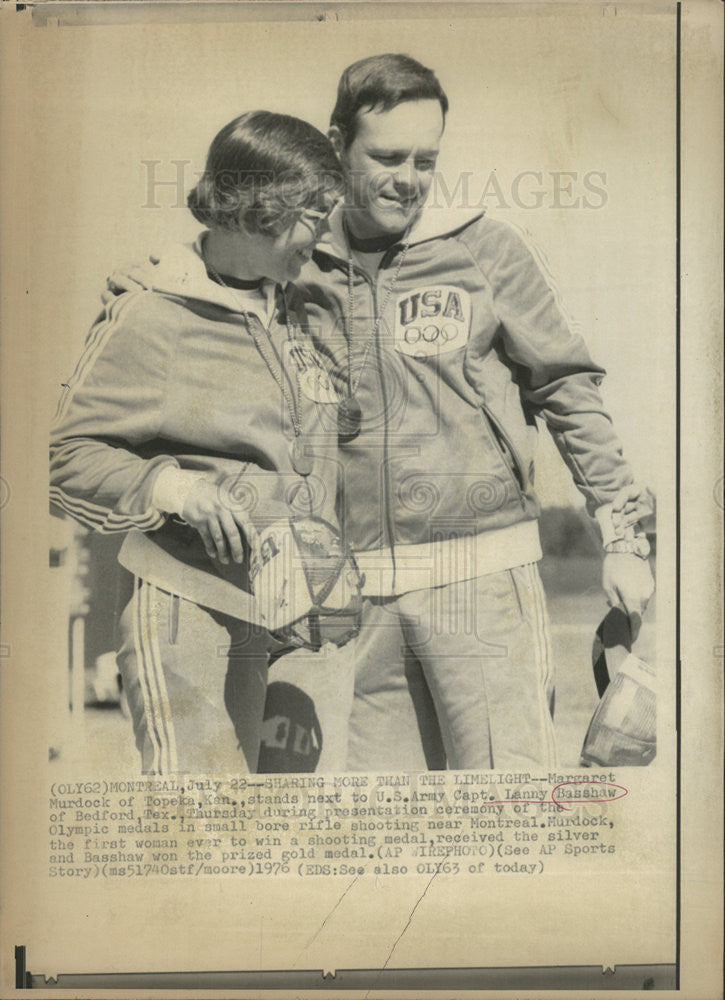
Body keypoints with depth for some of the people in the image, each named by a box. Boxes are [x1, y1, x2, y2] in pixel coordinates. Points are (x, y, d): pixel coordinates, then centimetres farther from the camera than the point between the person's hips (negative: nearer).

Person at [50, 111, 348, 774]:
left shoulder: (295, 307, 12)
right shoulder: (148, 316, -9)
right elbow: (66, 453, -6)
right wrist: (168, 484, -21)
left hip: (288, 612, 6)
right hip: (186, 611, -6)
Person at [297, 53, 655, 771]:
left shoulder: (483, 248, -1)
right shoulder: (299, 269, 6)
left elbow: (568, 390, 3)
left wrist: (622, 535, 1)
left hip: (481, 570, -2)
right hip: (357, 584, 3)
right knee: (378, 770, 11)